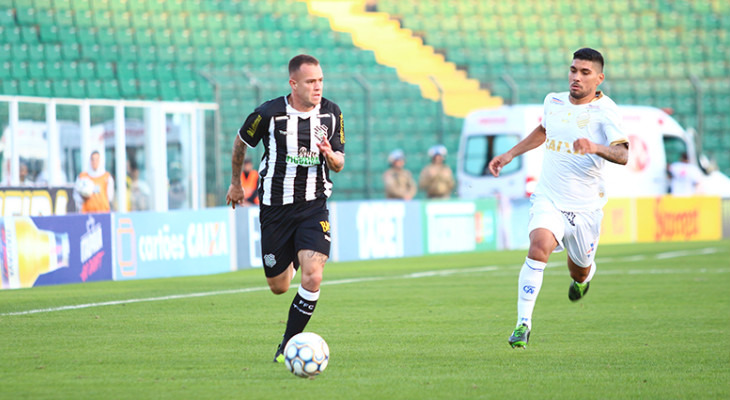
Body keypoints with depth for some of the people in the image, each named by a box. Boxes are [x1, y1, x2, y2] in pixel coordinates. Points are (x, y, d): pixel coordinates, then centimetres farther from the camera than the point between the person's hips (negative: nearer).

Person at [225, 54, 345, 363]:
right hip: (275, 207, -1)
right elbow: (241, 142, 8)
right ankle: (287, 262, 48)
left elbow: (339, 164, 8)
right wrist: (235, 183, 19)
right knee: (278, 288, 8)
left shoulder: (331, 114, -2)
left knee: (313, 277, -19)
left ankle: (288, 345, -4)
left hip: (314, 207, 1)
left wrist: (329, 154, -16)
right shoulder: (269, 114, -12)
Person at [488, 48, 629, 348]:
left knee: (579, 272, 15)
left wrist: (596, 147, -46)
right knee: (539, 247, -26)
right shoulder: (553, 102, 3)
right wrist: (509, 155, 26)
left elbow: (622, 155, -27)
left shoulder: (605, 110, -13)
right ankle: (523, 323, -24)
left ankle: (584, 277, 56)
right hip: (548, 198, 2)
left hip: (585, 205, -2)